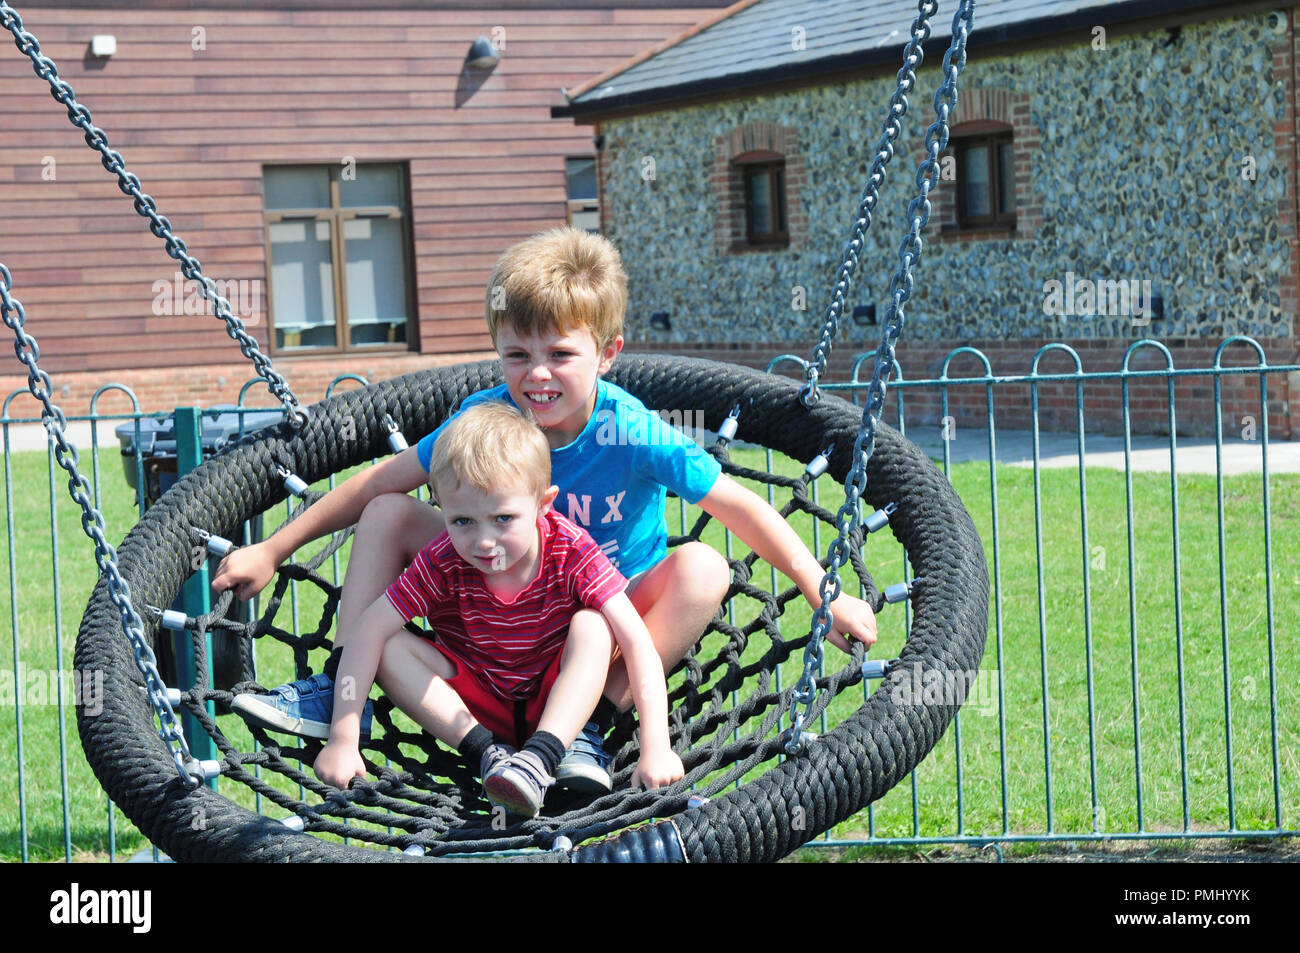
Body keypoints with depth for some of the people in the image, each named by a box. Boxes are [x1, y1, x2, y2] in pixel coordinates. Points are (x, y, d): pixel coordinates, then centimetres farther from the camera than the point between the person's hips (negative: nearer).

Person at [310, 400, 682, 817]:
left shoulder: (572, 552, -22)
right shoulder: (443, 563, -19)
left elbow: (637, 642, -27)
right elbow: (368, 631, -22)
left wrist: (655, 747, -37)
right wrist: (343, 739, -30)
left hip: (557, 704, -1)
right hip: (476, 707, 1)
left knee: (592, 623, -28)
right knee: (394, 645, -21)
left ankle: (539, 758, -39)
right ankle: (491, 753, -31)